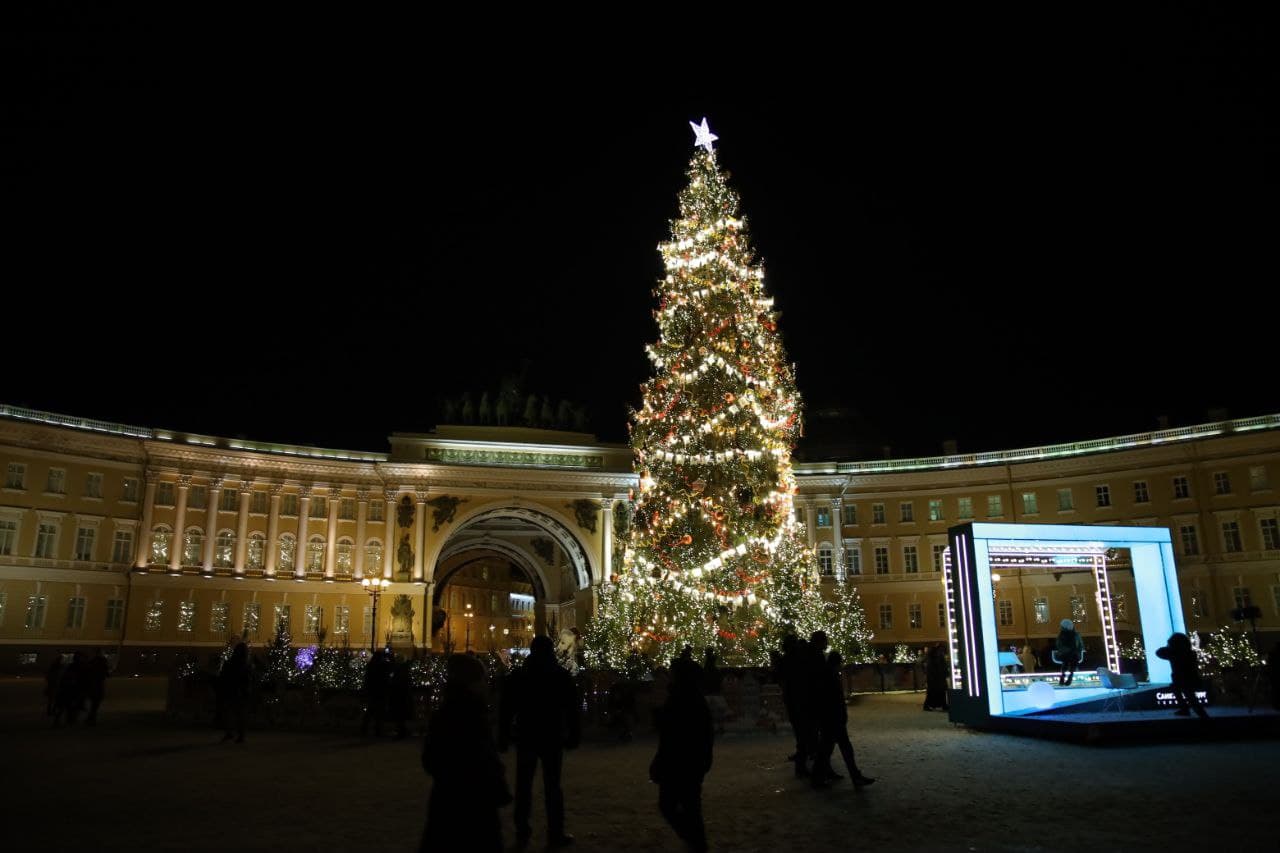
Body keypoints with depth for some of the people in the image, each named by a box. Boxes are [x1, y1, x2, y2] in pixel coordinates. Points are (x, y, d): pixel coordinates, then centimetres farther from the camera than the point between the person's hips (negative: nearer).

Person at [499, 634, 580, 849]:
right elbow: (571, 710, -3)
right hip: (552, 738, -1)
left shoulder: (516, 676, 2)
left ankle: (522, 833, 10)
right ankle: (555, 834, 5)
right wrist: (574, 735, 2)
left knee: (523, 785, 9)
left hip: (525, 737, 2)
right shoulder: (561, 676, -3)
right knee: (552, 786, 4)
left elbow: (506, 710, 2)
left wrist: (503, 738, 7)